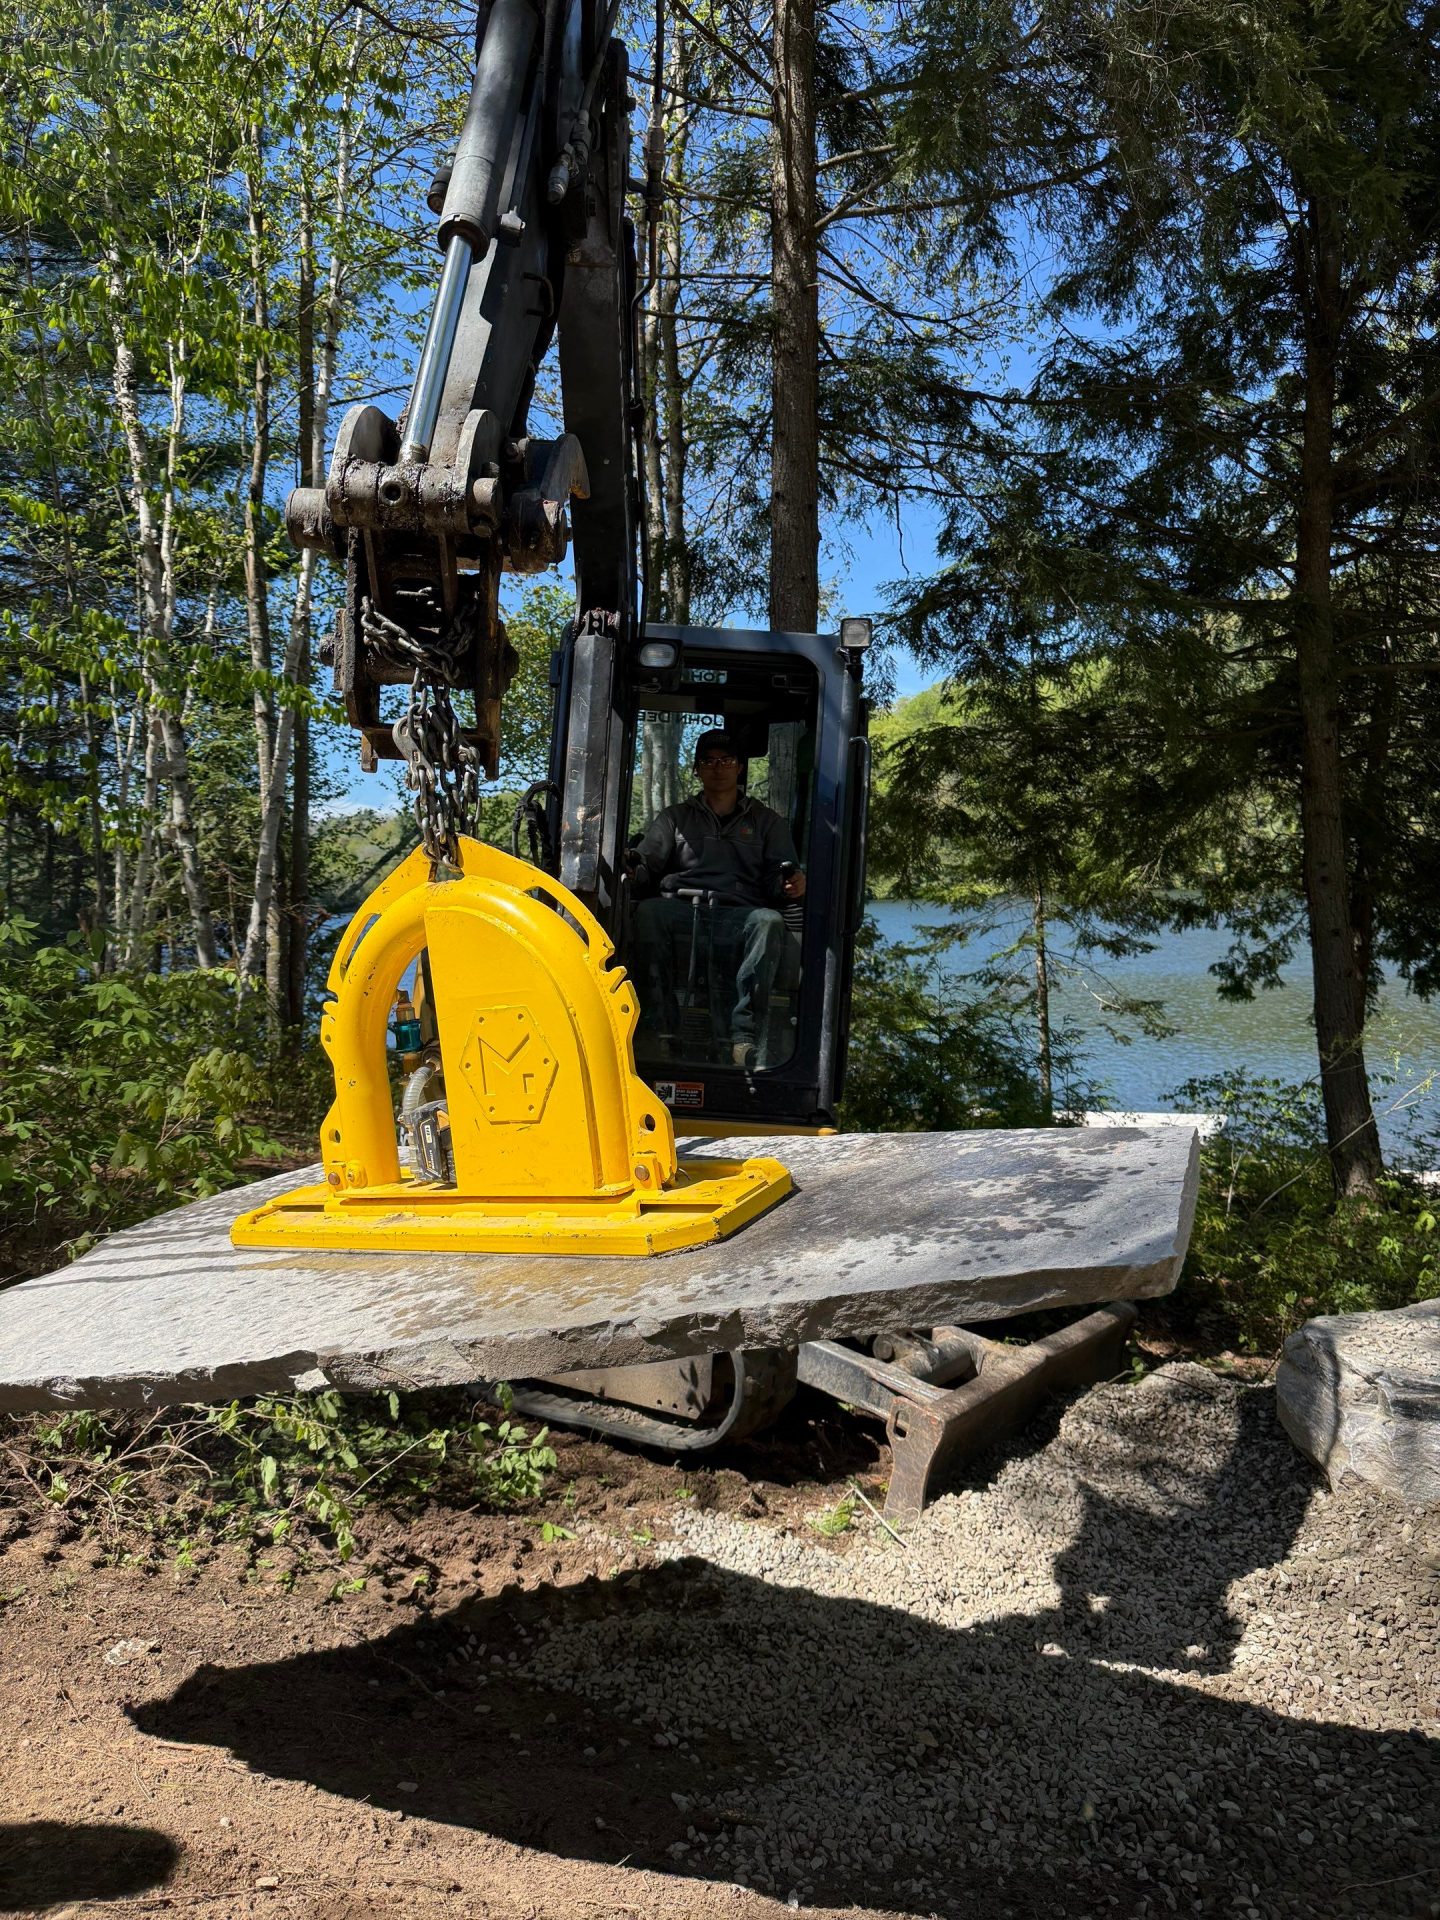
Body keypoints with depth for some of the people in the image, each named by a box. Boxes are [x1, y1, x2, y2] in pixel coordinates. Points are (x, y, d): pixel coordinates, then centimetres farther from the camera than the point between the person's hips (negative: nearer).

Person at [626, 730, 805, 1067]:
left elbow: (779, 878, 14)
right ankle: (657, 1028, -34)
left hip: (740, 917, 0)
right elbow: (647, 862, 12)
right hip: (680, 910, 1)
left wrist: (792, 885, -12)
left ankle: (746, 1036, -39)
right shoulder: (675, 818, 27)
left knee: (770, 922, -35)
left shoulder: (766, 821, 26)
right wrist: (633, 870, -14)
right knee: (647, 912, -34)